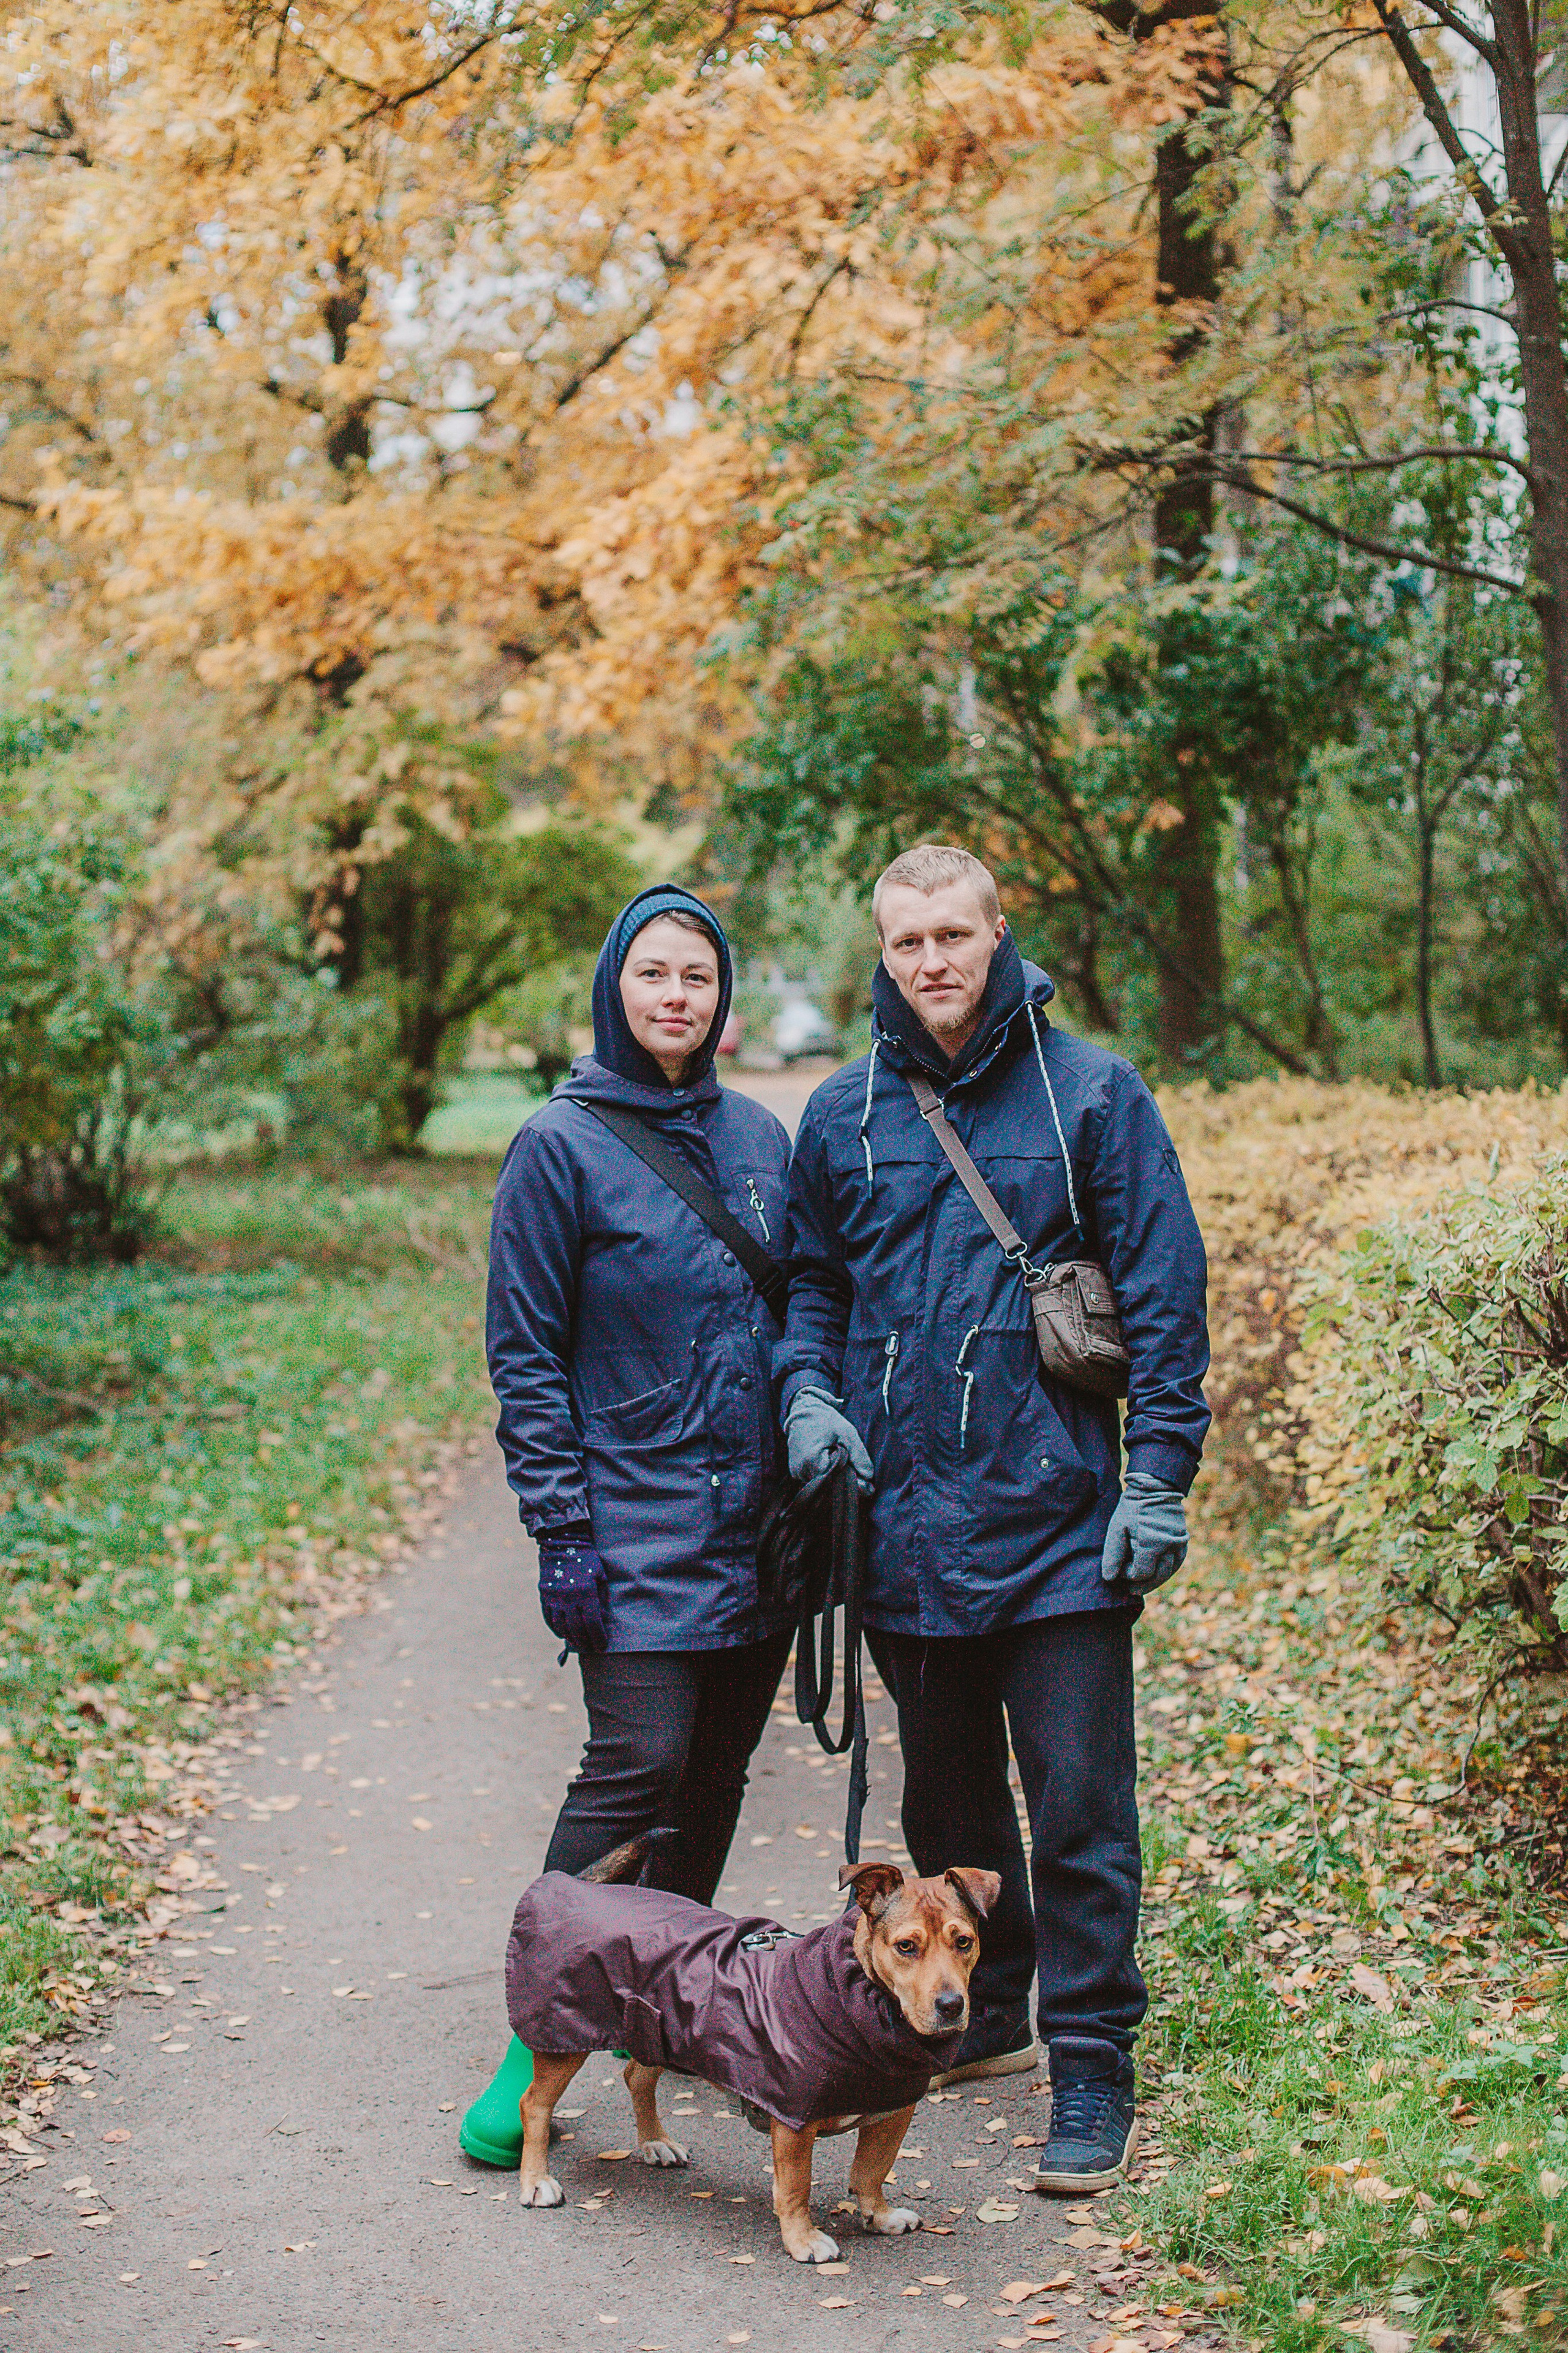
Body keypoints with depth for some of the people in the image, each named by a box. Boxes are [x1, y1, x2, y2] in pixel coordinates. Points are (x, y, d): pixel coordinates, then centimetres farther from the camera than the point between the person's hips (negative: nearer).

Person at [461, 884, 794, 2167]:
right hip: (637, 1521, -5)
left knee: (718, 1771, 10)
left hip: (758, 1521, 5)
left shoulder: (759, 1134, 9)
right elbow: (524, 1355, -6)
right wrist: (560, 1535, -12)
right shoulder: (563, 1145, -6)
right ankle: (541, 2038, -5)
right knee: (634, 1767, -13)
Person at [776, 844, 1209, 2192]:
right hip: (904, 1522, 4)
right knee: (947, 1799, 17)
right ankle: (983, 2018, 35)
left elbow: (1164, 1298, -2)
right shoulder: (843, 1116, 7)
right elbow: (811, 1285, 19)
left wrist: (1160, 1478, -7)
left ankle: (1091, 2075, 7)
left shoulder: (1091, 1096, -3)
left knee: (1078, 1806, -3)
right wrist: (808, 1396, 0)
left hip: (1058, 1520, -4)